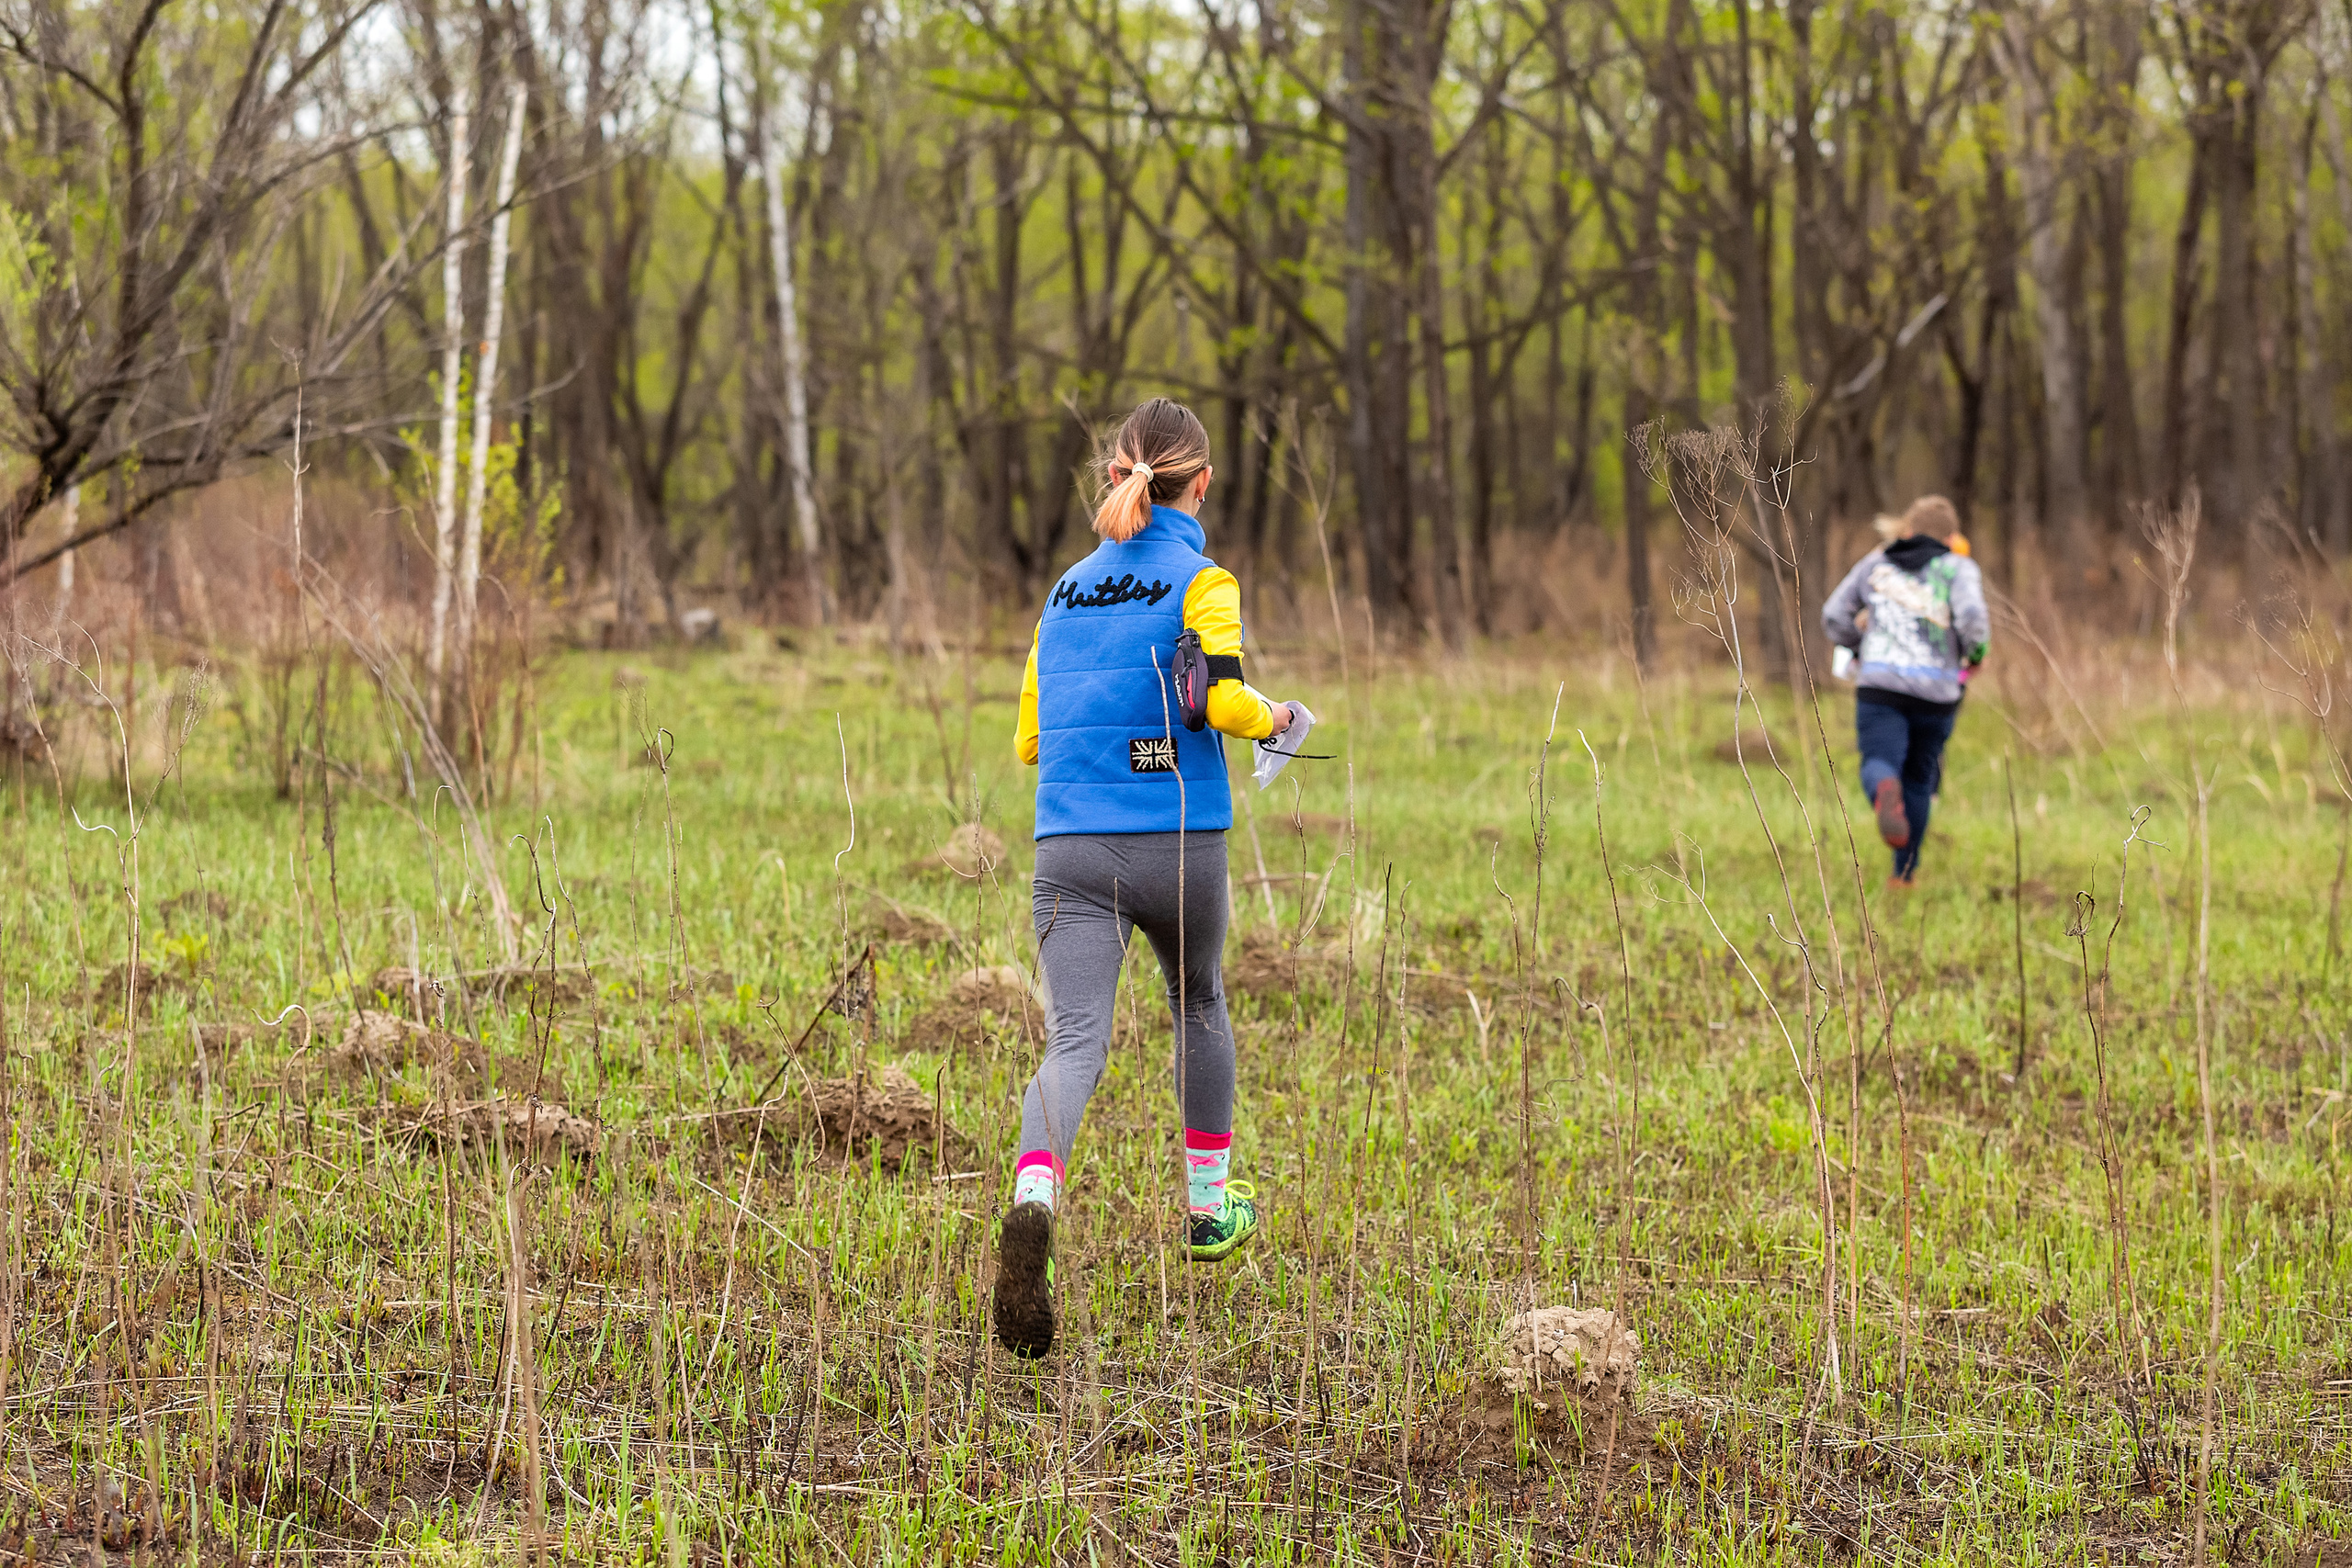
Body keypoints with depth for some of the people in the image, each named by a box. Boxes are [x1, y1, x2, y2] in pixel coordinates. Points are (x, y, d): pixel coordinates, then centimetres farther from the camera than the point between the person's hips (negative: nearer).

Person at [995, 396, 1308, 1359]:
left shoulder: (1067, 589, 15)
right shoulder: (1200, 580, -1)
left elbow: (1030, 738, 18)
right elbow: (1223, 700, -17)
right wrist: (1272, 719, 4)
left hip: (1070, 845, 2)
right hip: (1179, 841, -2)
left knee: (1073, 1039, -11)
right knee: (1198, 1005, 25)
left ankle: (1033, 1202, -39)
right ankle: (1210, 1208, 38)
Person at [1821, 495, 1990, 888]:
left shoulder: (1876, 563, 14)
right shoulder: (1959, 567, 5)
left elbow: (1834, 617, 11)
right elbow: (1971, 618, -13)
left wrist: (1860, 648, 28)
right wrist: (1976, 654, 6)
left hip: (1879, 683, 0)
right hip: (1936, 691, 0)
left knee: (1880, 766, -11)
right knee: (1919, 778, 17)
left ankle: (1885, 793, -49)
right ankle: (1904, 873, 23)